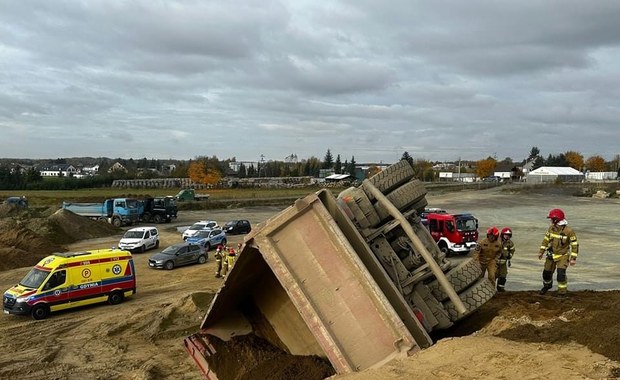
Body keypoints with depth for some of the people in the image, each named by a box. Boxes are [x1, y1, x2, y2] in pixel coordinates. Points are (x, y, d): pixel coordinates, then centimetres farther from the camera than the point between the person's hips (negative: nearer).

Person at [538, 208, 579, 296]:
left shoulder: (568, 231, -19)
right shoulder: (551, 228, -3)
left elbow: (575, 245, -15)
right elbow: (546, 239, 8)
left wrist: (573, 258, -18)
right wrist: (541, 251, 9)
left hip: (562, 256, -5)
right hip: (551, 255, 5)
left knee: (561, 274, -17)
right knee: (547, 272, 14)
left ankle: (562, 292, -2)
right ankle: (547, 285, 43)